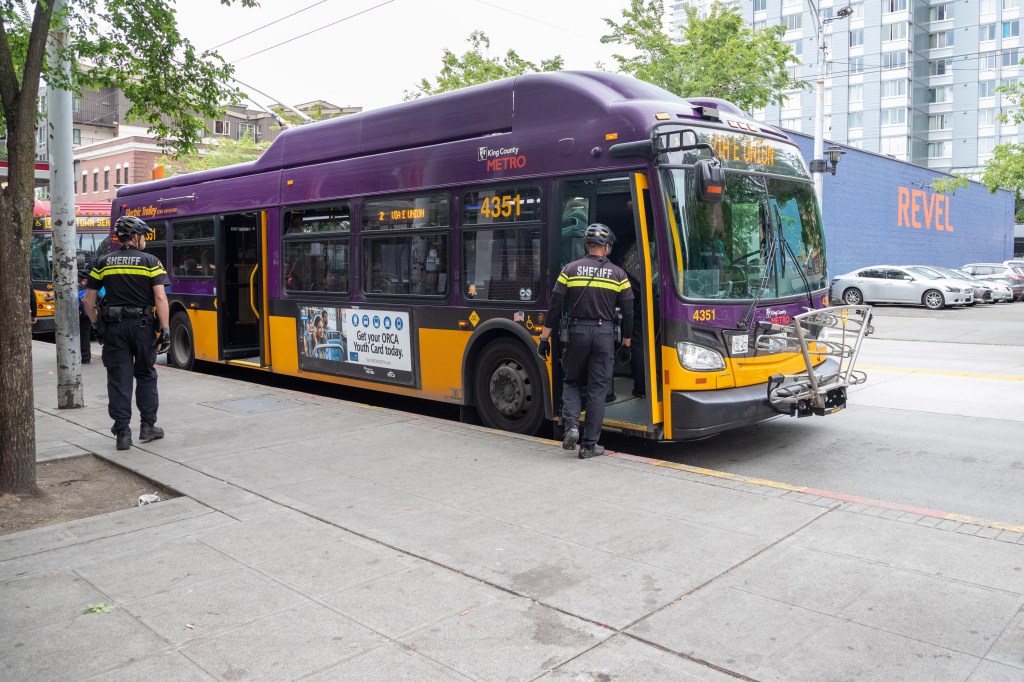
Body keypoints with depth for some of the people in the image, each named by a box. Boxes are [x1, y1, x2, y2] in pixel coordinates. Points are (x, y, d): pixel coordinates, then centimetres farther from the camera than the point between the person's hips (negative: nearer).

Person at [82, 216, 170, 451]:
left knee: (119, 379, 3)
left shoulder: (103, 262, 7)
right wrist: (165, 329, -9)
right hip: (142, 325, -2)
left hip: (114, 326, 2)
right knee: (145, 375, 13)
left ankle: (123, 432, 3)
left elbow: (88, 300, 6)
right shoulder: (150, 261, -2)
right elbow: (160, 297, -11)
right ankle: (148, 426, 16)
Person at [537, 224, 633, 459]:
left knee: (571, 382, 18)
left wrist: (544, 337, 5)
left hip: (576, 332, 0)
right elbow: (628, 312, 3)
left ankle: (571, 426, -4)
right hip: (604, 334, 0)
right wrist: (626, 341, 14)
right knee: (597, 389, 6)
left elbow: (555, 306, -1)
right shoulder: (618, 274, 3)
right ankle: (589, 445, 9)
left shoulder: (570, 269, 2)